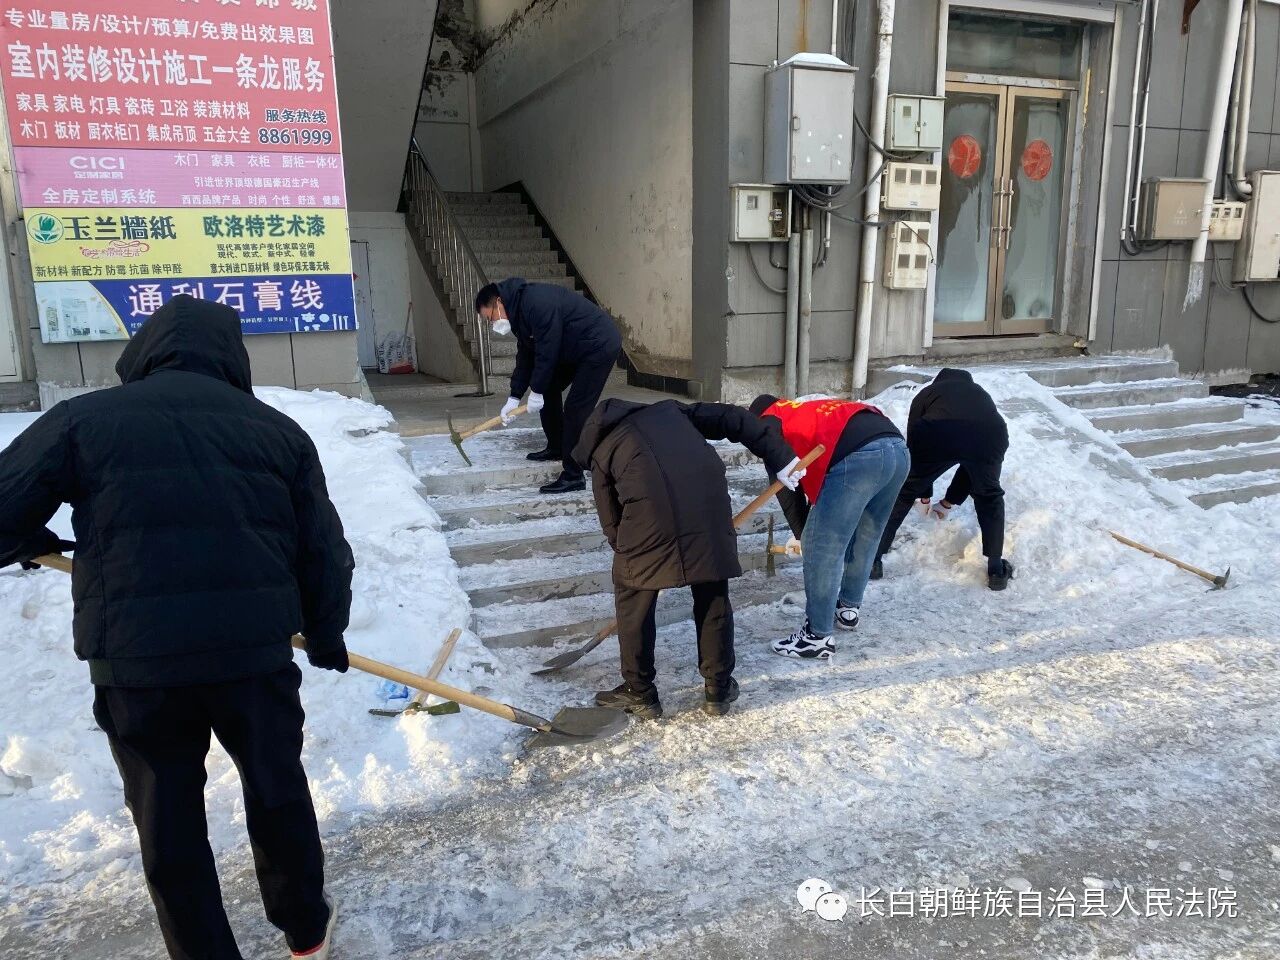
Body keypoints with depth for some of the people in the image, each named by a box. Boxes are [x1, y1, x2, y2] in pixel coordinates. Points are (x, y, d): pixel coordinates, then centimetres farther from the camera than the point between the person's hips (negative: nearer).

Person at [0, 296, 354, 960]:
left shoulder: (81, 419, -1)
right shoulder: (278, 429, 4)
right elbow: (324, 551, 7)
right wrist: (325, 635, 22)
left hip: (133, 663, -1)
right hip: (256, 652, 2)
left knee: (168, 825, 18)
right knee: (278, 792, 22)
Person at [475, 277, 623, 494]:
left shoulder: (537, 303, -25)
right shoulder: (520, 309, 7)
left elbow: (546, 352, -24)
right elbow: (525, 357, 11)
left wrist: (537, 391, -14)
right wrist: (514, 398, 6)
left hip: (600, 345, -11)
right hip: (576, 349, 11)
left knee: (575, 410, -14)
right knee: (548, 389, 18)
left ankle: (573, 476, -11)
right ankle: (556, 448, 33)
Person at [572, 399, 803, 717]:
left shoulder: (601, 450, 27)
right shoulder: (668, 410, 33)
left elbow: (612, 521, 23)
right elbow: (734, 419, 22)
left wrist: (630, 555, 36)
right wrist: (781, 458, 20)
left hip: (649, 509, -2)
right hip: (707, 500, 3)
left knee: (633, 602, 18)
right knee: (714, 596, 19)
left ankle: (639, 693, 28)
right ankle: (719, 689, 31)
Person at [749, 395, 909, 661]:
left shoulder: (769, 423, 20)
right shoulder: (809, 411, 40)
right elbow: (817, 472, 41)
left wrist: (802, 534, 22)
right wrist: (811, 530, 45)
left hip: (858, 457, -8)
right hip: (898, 449, 8)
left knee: (823, 547, 3)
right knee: (865, 537, 25)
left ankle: (818, 636, 9)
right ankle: (848, 607, 42)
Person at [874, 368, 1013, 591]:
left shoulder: (927, 393, 35)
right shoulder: (981, 394, 41)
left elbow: (913, 445, 33)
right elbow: (974, 464, 42)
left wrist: (924, 496, 44)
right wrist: (949, 501, 50)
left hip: (936, 436, -2)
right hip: (991, 436, 2)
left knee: (904, 492, 21)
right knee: (989, 497, 30)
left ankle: (873, 559, 25)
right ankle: (996, 570, 30)